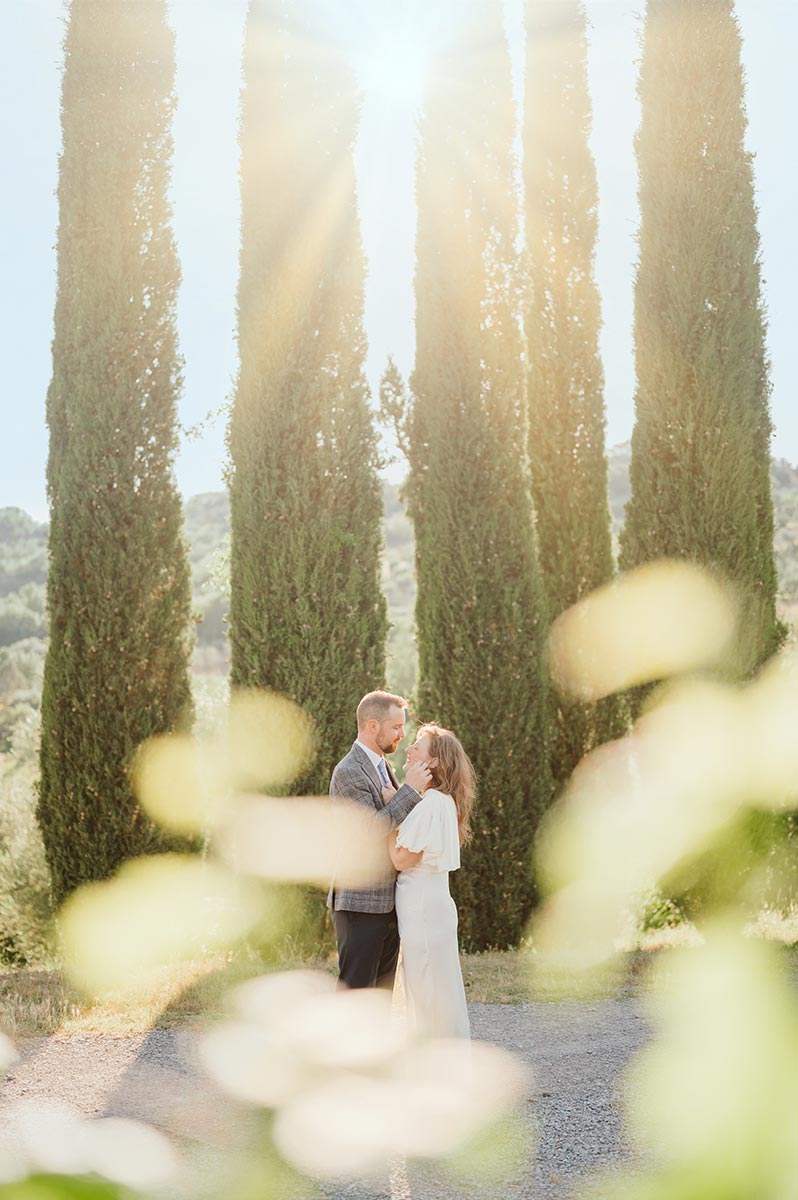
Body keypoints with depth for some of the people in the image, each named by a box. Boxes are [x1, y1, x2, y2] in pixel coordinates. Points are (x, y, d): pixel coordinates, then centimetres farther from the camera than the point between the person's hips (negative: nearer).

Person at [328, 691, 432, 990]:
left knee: (382, 992, 14)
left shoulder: (384, 766, 14)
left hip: (387, 903, 9)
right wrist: (410, 789, -21)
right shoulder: (348, 772, -15)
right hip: (360, 904, -9)